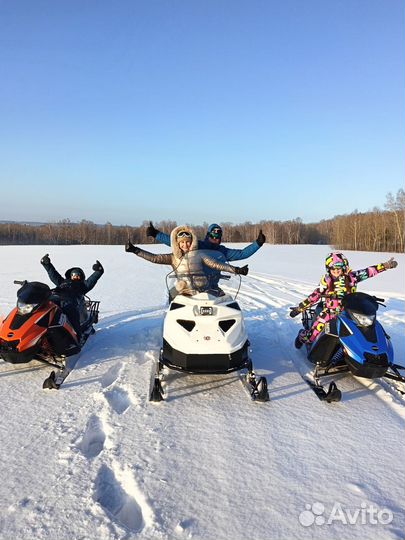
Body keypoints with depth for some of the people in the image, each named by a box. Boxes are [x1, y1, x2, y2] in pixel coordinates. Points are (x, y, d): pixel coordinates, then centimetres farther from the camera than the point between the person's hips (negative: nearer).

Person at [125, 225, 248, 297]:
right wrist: (135, 250, -1)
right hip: (184, 293, 0)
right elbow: (154, 258, 6)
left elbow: (216, 264, 8)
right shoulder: (173, 257, 13)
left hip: (203, 289, 0)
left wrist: (235, 270, 0)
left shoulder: (199, 254, 12)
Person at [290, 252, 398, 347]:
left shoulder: (351, 276, -2)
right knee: (312, 336, -9)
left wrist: (386, 265, -14)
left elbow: (369, 271, -3)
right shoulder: (326, 280, -4)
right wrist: (300, 308, -2)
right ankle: (302, 335, 28)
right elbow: (315, 296, 0)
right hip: (330, 312, -2)